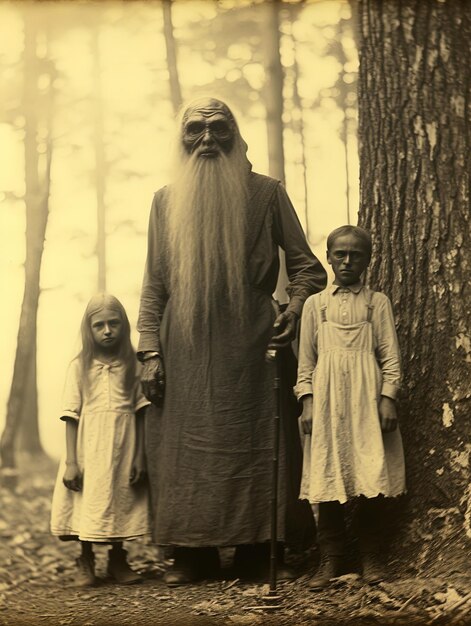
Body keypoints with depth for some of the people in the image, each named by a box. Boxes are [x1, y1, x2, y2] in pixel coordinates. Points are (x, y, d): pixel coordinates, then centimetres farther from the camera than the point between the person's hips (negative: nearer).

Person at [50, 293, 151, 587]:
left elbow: (140, 412, 3)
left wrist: (140, 457, -2)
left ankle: (118, 560, 25)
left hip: (124, 450, 1)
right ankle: (86, 562, 19)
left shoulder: (132, 365, 3)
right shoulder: (80, 366, 0)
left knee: (121, 502, 8)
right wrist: (71, 461, -6)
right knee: (89, 503, 2)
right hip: (90, 450, -1)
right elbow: (72, 416, -1)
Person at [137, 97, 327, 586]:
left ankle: (252, 555, 6)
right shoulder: (166, 201, 13)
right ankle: (193, 555, 7)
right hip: (183, 348, 2)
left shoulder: (265, 193, 6)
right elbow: (153, 284, 11)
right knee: (183, 449, 0)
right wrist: (149, 351, 2)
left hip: (247, 346, -2)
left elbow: (306, 266, 8)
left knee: (249, 447, -2)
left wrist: (294, 310, -12)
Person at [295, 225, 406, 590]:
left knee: (371, 476, -4)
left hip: (366, 398, -1)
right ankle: (331, 559, 8)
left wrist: (387, 398, -6)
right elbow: (306, 358, 9)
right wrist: (307, 401, 0)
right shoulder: (315, 304, 11)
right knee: (327, 477, 0)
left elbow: (390, 356, 4)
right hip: (327, 398, 1)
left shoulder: (377, 302, 8)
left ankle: (372, 558, 7)